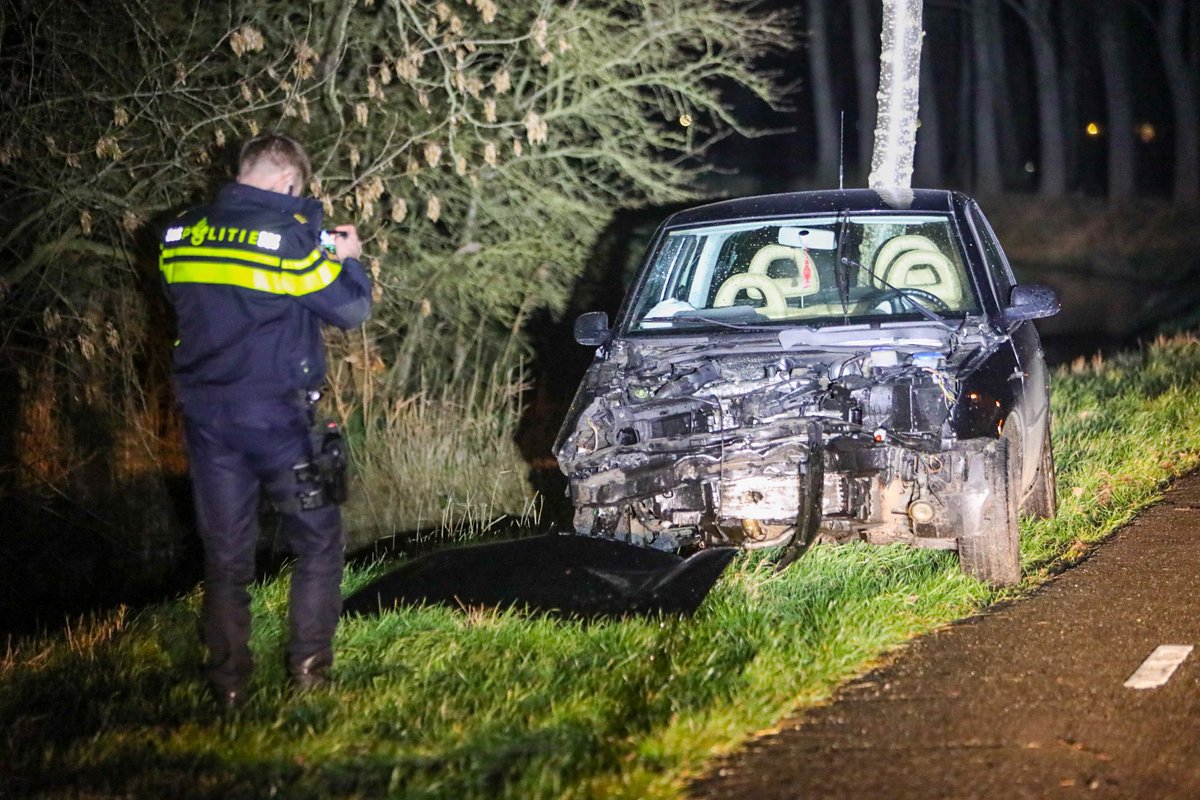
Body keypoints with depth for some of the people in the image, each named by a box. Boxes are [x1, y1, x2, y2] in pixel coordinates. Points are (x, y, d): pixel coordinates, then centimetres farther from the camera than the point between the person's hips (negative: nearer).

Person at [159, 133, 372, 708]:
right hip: (276, 418, -4)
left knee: (225, 554, 12)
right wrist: (347, 257, 11)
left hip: (206, 418, 4)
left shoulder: (181, 235, 2)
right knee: (317, 542, 13)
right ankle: (309, 667, 11)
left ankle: (228, 682, 12)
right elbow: (351, 309, -8)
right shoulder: (288, 236, -13)